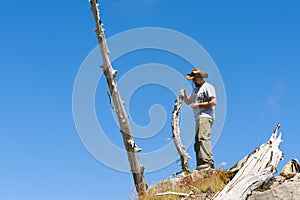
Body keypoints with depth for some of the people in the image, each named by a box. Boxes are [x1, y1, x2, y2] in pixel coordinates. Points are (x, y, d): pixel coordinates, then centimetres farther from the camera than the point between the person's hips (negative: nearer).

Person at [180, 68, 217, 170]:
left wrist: (198, 105, -9)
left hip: (206, 116, -9)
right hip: (198, 118, 9)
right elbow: (188, 102, 31)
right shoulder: (195, 90, 26)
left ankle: (208, 162, -33)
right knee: (197, 141, 2)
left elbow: (214, 102, -9)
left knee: (203, 137, -24)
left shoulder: (208, 86, 1)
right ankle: (200, 164, 1)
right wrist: (184, 95, 10)